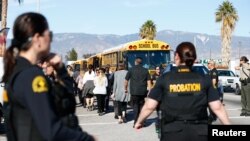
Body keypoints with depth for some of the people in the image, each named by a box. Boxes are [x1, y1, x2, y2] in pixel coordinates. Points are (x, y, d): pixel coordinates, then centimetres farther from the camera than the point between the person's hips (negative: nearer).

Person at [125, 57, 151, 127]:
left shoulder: (131, 70, 0)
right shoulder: (145, 70, 5)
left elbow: (126, 80, 3)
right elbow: (149, 82, 3)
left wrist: (125, 89, 17)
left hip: (134, 92, -2)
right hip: (143, 92, 2)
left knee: (135, 106, 3)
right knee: (142, 106, 11)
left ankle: (136, 122, -3)